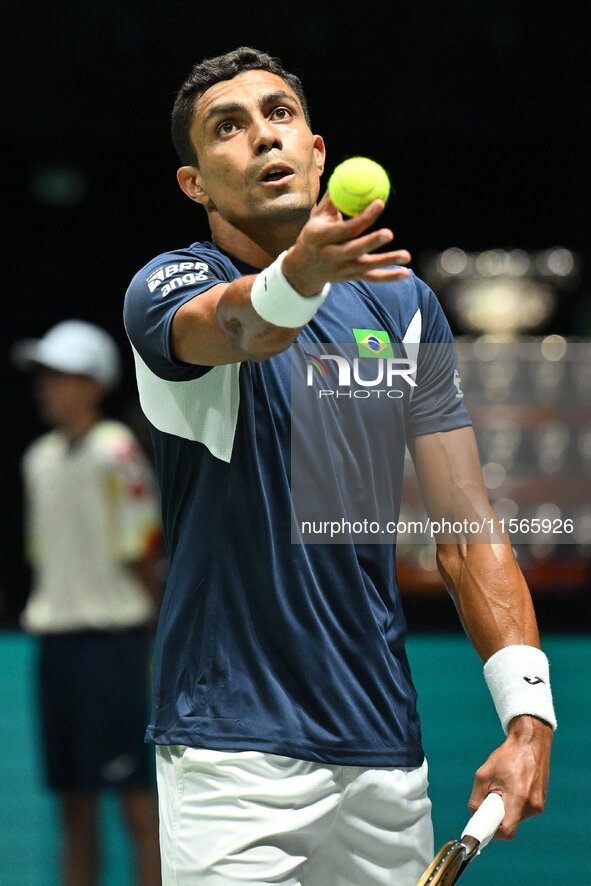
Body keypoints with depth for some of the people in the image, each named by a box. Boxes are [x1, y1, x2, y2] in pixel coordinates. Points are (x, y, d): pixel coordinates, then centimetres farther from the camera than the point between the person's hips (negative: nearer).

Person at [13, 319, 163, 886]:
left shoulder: (116, 452, -8)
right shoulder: (39, 458, 13)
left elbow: (141, 554, -7)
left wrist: (144, 631, -6)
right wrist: (44, 613, 11)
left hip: (112, 633, -7)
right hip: (55, 636, 7)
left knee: (136, 797, -5)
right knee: (73, 800, 9)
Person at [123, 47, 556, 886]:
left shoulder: (401, 300, 8)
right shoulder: (169, 288, -4)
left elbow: (467, 528, 6)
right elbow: (236, 325, -30)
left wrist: (528, 715, -5)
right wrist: (300, 275, -53)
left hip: (384, 753, 4)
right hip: (233, 754, -4)